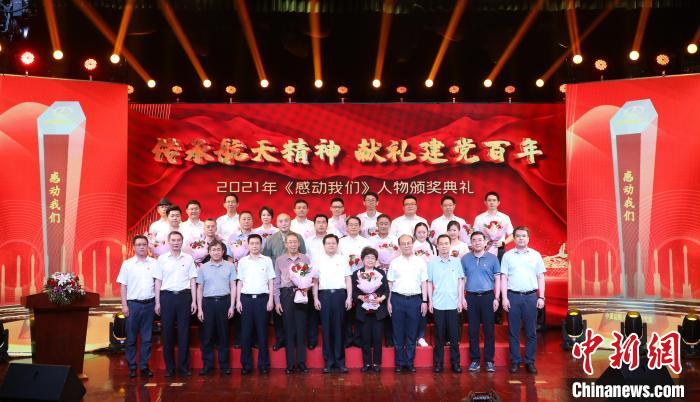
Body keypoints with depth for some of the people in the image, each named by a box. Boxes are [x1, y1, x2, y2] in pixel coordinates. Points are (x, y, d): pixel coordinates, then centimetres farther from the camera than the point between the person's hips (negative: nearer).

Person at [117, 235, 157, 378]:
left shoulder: (154, 263, 6)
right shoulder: (127, 264, 3)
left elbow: (158, 284, 8)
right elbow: (123, 285, 3)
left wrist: (158, 303, 1)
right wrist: (124, 305, -4)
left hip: (149, 303, 1)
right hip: (133, 303, -1)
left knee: (146, 338, 6)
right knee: (131, 338, 3)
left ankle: (144, 366, 13)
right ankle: (132, 367, 10)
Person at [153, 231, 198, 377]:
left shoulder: (188, 258, 6)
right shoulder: (162, 259, 5)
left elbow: (192, 281, 7)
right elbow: (158, 282, 7)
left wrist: (194, 301, 1)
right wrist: (157, 302, 1)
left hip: (184, 295, 0)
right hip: (167, 296, 0)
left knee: (184, 331, 2)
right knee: (167, 331, 3)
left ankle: (184, 366, 9)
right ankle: (169, 366, 11)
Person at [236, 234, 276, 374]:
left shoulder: (267, 260, 6)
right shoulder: (242, 261, 8)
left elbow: (271, 281, 6)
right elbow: (240, 282, 11)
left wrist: (270, 300, -1)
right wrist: (238, 301, 4)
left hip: (262, 298, -1)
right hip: (246, 298, 1)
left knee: (262, 331, 1)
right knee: (246, 332, 2)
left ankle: (264, 364, 8)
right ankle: (246, 364, 9)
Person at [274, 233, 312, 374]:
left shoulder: (305, 259, 6)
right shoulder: (279, 260, 6)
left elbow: (310, 277, 7)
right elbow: (276, 281, 6)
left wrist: (306, 286, -13)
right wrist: (277, 301, 1)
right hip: (286, 294, 0)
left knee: (301, 328, 1)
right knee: (288, 329, 3)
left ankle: (301, 362, 9)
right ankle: (290, 363, 9)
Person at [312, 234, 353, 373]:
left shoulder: (343, 260, 10)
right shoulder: (319, 260, 9)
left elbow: (348, 279, 8)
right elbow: (315, 281, 8)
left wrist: (349, 298, 0)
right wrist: (315, 298, 0)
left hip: (340, 294, 0)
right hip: (324, 295, 0)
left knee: (339, 328, 1)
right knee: (326, 328, 1)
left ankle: (340, 361, 7)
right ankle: (328, 361, 6)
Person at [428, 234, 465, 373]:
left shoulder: (456, 262, 4)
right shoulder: (432, 262, 2)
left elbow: (461, 281, 6)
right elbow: (429, 283, 4)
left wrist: (460, 300, 0)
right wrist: (430, 301, 0)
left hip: (453, 304, 1)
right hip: (438, 304, -1)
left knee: (454, 335, 3)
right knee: (439, 335, 4)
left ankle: (455, 362, 12)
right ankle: (438, 363, 11)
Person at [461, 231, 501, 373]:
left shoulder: (492, 258, 4)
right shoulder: (465, 259, 7)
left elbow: (497, 279, 4)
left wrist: (496, 298, -3)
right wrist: (462, 298, 0)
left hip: (488, 296, -1)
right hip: (471, 297, 1)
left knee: (489, 329, 1)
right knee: (473, 330, 5)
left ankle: (489, 360, 9)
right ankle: (475, 360, 12)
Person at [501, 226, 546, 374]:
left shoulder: (535, 255, 7)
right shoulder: (507, 255, 5)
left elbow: (541, 277, 8)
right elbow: (503, 278, 3)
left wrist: (541, 297, 1)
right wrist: (504, 298, -4)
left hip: (531, 296, 1)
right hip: (513, 296, 0)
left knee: (531, 331, 4)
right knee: (513, 331, 4)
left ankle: (530, 362, 12)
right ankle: (515, 361, 11)